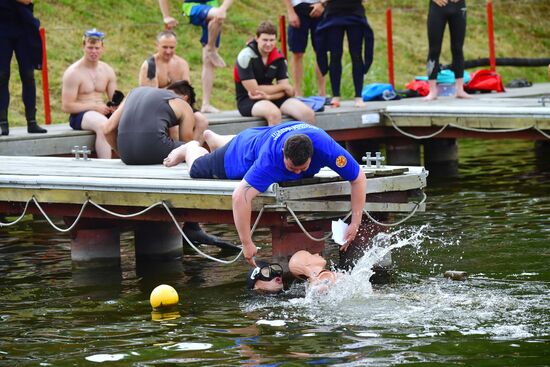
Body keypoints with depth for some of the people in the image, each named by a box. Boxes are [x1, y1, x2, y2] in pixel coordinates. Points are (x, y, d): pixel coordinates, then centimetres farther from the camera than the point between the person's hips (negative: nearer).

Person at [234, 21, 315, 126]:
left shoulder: (278, 57, 2)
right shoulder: (246, 56, -15)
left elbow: (284, 91, -3)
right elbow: (254, 90, -17)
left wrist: (268, 96, -24)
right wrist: (282, 87, -8)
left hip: (271, 98, 5)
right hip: (247, 101, -5)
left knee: (308, 114, -16)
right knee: (274, 113, -38)